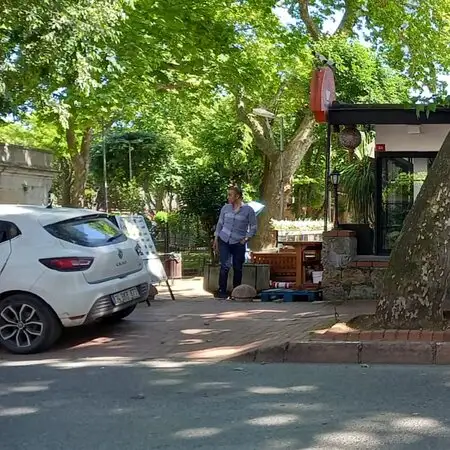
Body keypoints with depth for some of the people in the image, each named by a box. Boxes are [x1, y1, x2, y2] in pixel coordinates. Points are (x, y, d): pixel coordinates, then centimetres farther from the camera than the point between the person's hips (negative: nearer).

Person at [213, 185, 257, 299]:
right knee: (225, 266, -10)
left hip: (238, 243, -1)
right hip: (224, 241, 1)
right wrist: (216, 239, 8)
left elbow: (253, 228, 3)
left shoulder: (248, 210, -3)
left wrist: (245, 239, -4)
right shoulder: (225, 208, 4)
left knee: (237, 268, 4)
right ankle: (222, 292, -6)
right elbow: (220, 224, 12)